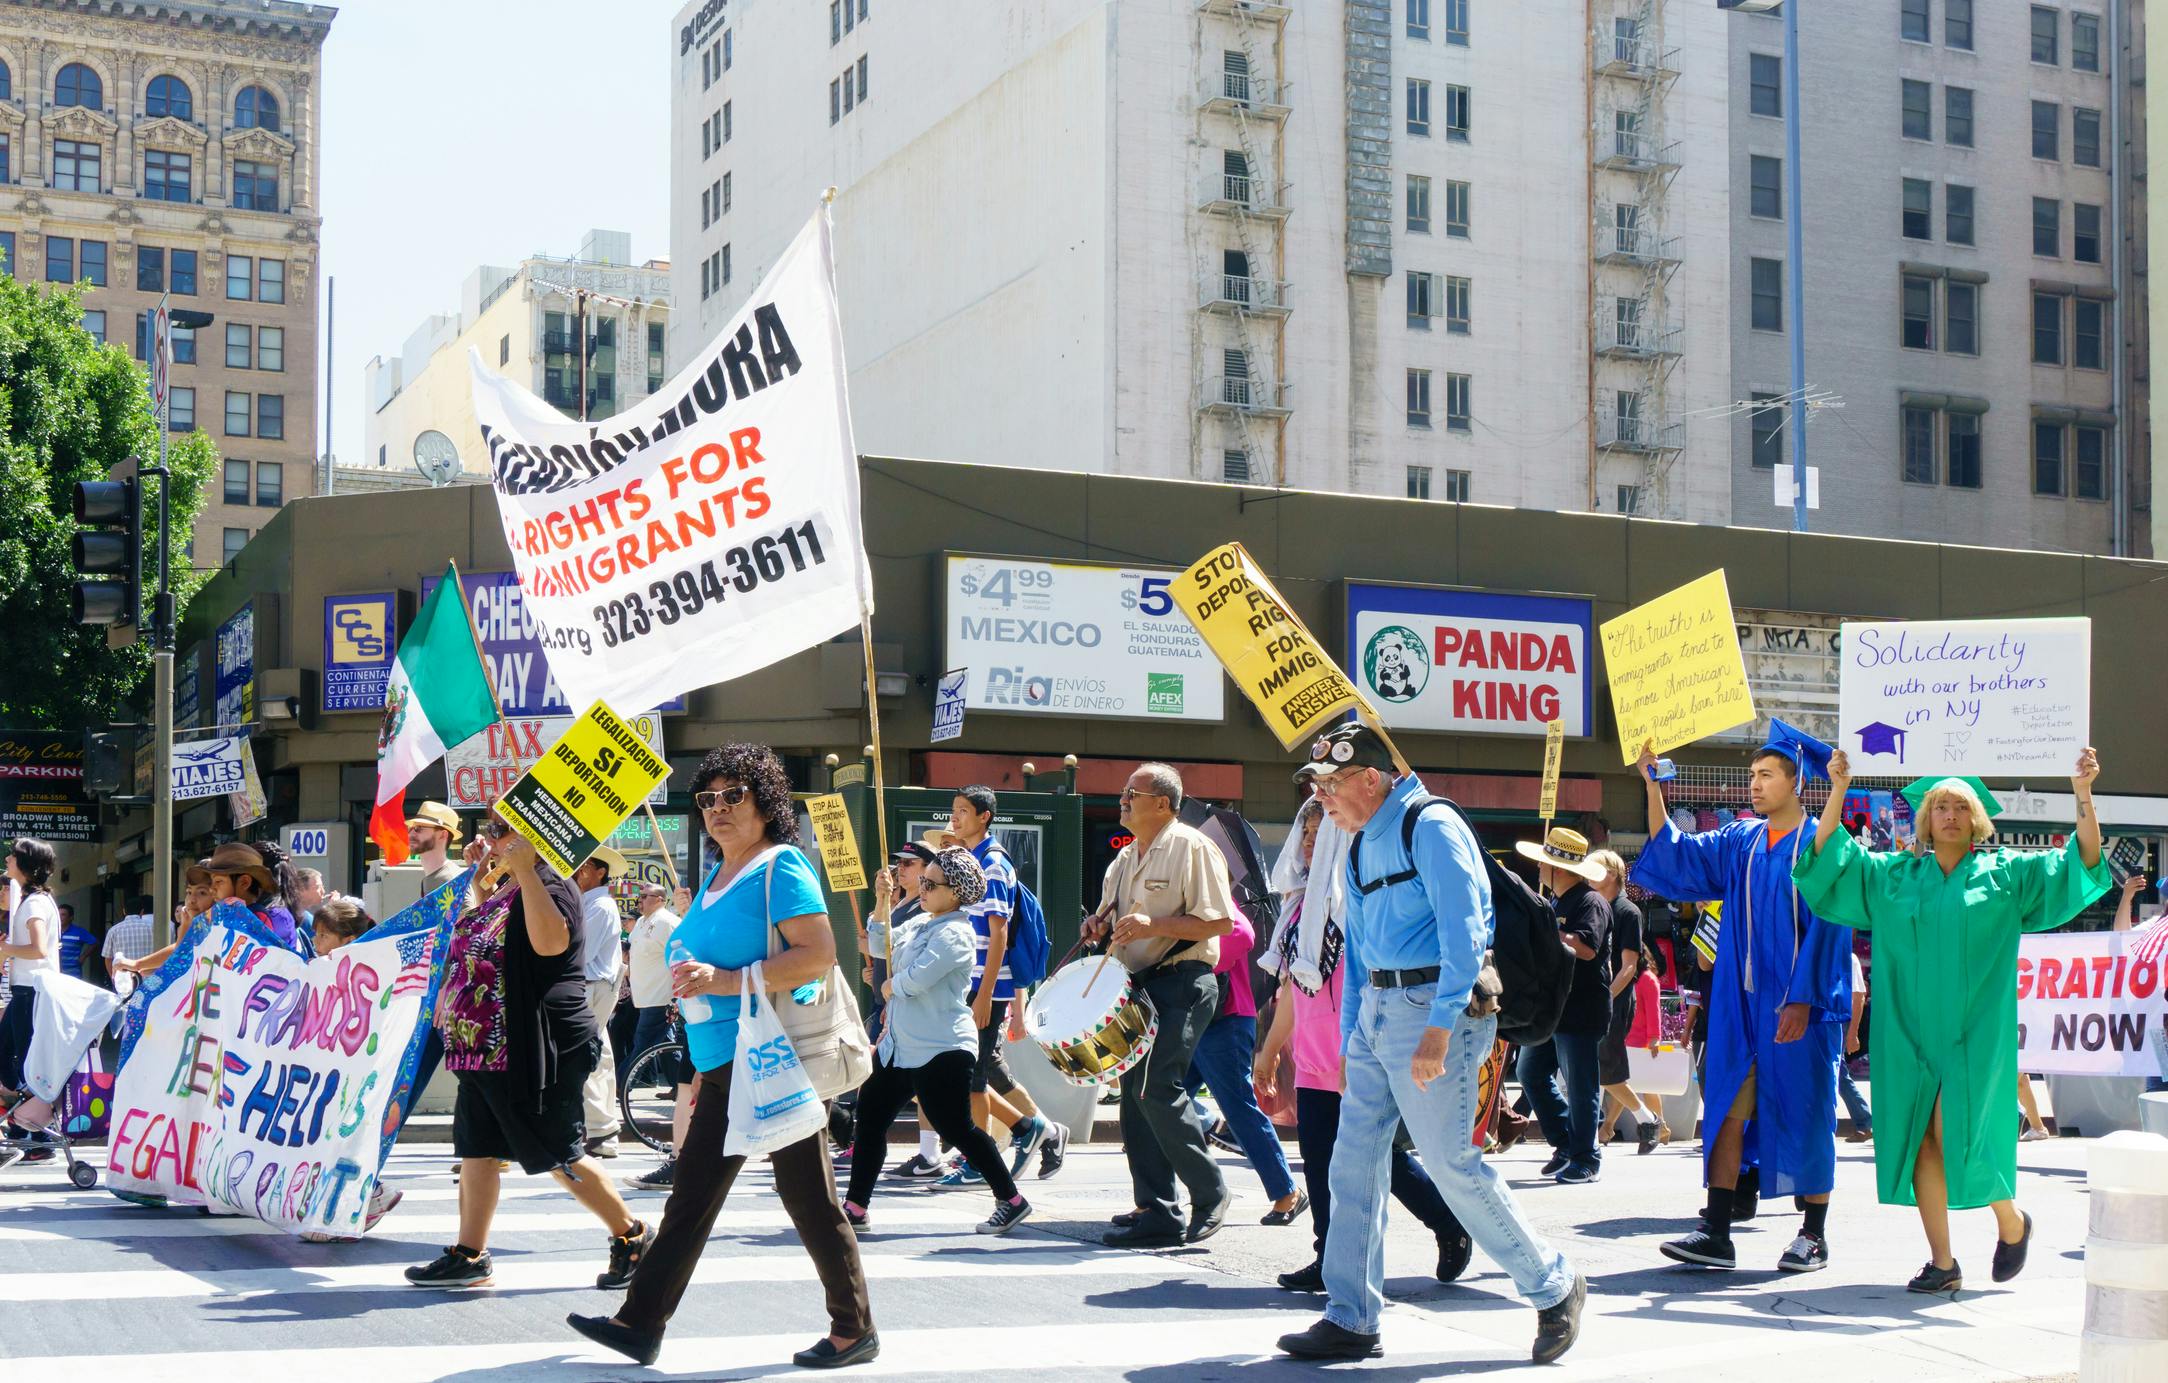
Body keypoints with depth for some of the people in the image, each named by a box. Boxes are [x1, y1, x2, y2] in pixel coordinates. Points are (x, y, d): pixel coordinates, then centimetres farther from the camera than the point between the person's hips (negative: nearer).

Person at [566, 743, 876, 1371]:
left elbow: (819, 954, -20)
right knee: (691, 1195, 8)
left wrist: (726, 980, -23)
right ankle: (640, 1324, 10)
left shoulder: (782, 867, -10)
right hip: (724, 1064, 9)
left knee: (809, 1197, -1)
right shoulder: (715, 877, 17)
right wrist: (692, 979, 14)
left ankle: (855, 1330, 10)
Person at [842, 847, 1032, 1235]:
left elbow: (916, 980, -23)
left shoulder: (955, 933, -17)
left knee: (955, 1128, -6)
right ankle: (855, 1207, 15)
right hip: (899, 1045, 10)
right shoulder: (919, 923, 13)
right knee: (870, 1118, 9)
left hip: (942, 1050, -10)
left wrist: (890, 986, -5)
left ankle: (1011, 1200, 6)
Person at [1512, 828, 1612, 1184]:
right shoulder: (1556, 901, 17)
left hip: (1581, 1011, -10)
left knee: (1581, 1087, -3)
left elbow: (1585, 947, -29)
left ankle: (1585, 1159, 6)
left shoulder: (1590, 902, -13)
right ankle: (1566, 1144, 20)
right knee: (1532, 1073, 11)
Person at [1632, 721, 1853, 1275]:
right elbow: (1674, 853, 8)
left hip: (1799, 1006, -5)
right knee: (1726, 1111, 0)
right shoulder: (1738, 842, 11)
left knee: (1803, 1116, 2)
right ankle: (1716, 1233, 1)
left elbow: (1826, 927, -9)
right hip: (1740, 1003, 5)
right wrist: (1653, 787, -3)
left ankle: (1814, 1235, 13)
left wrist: (1802, 999, -16)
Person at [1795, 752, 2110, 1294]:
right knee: (1920, 1142, -1)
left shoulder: (2006, 873, 7)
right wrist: (1838, 791, -3)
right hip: (1911, 1031, 3)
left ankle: (2010, 1221, 16)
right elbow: (1829, 856, 8)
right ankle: (1942, 1264, 6)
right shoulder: (1893, 876, 11)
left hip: (1975, 1034, -2)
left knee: (1956, 1135, -12)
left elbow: (2082, 863, 2)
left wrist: (2082, 794, -10)